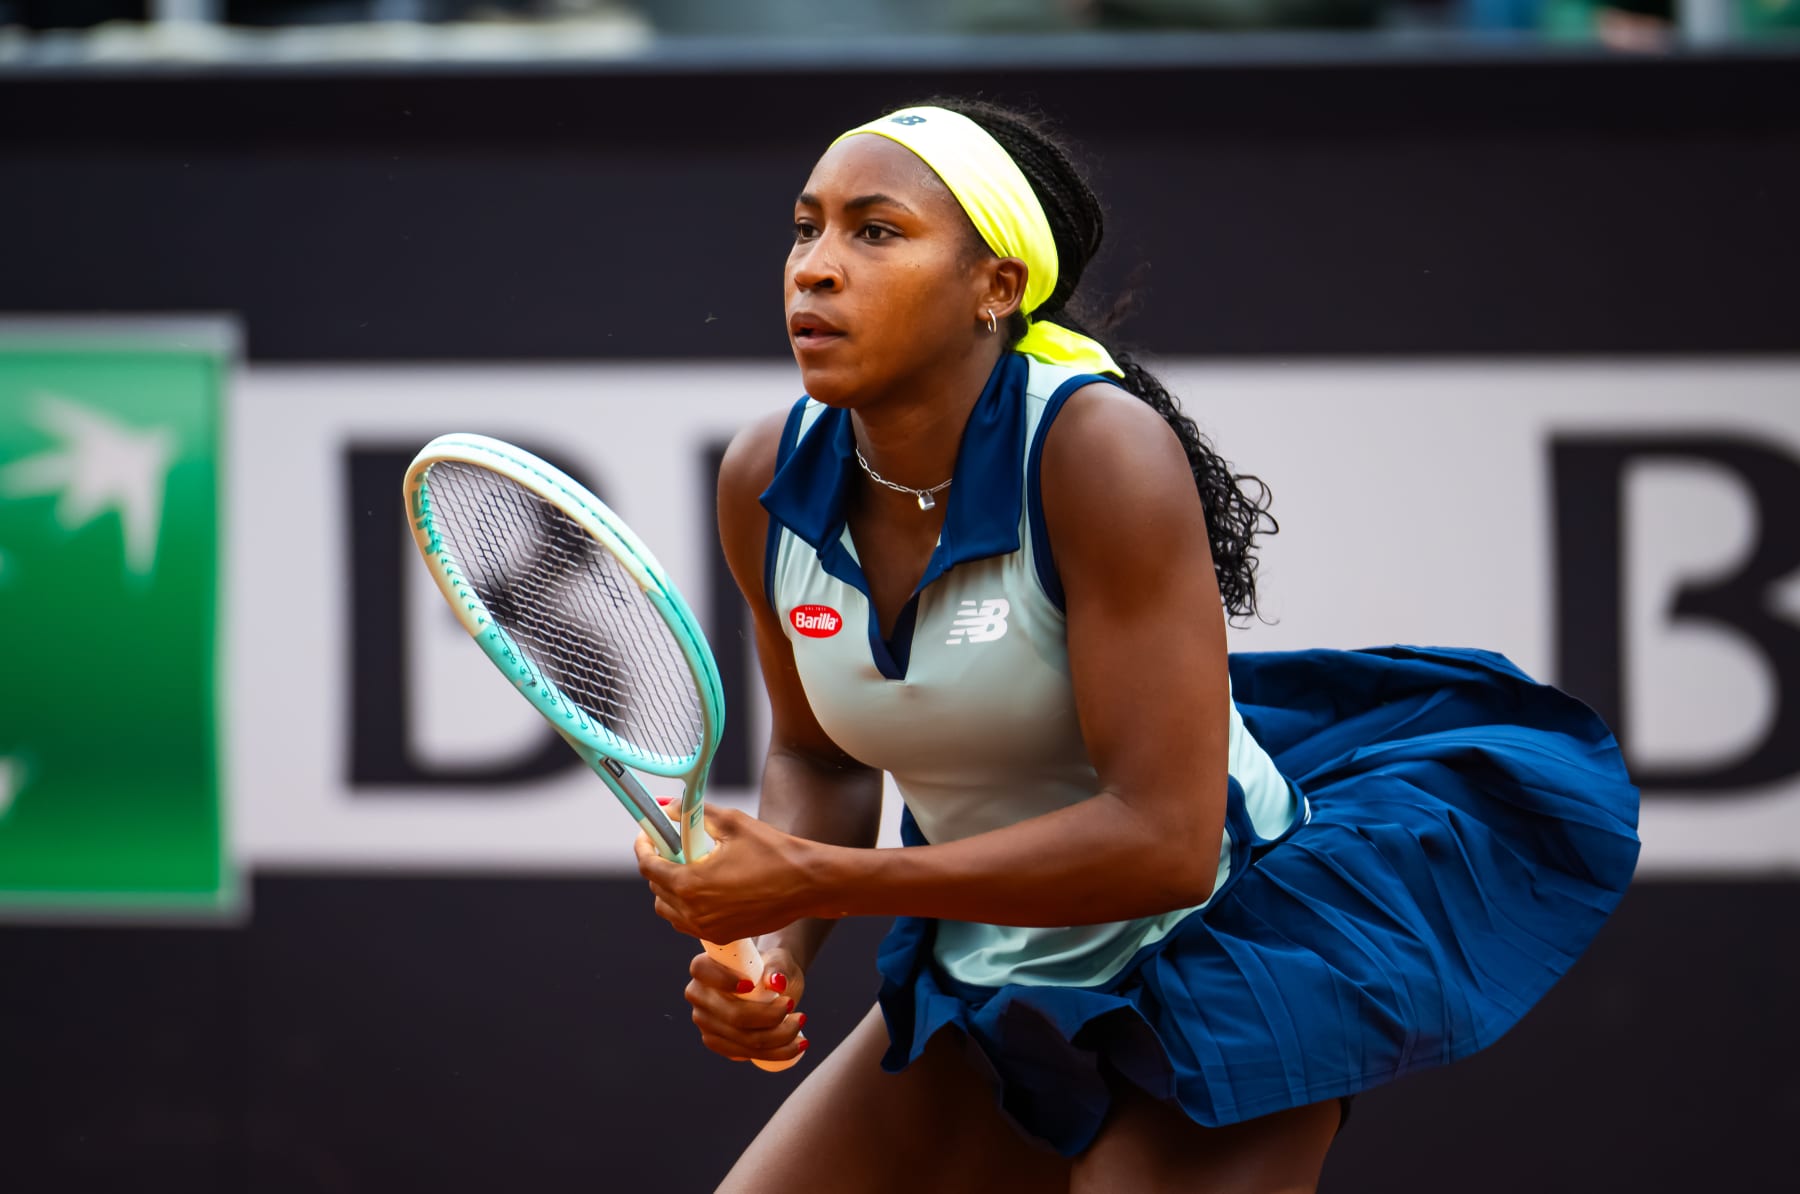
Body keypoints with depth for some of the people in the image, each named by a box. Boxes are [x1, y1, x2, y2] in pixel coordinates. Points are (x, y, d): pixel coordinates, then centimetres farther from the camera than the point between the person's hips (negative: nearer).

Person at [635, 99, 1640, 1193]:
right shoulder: (767, 483, -7)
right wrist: (776, 947, -10)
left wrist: (815, 882, -30)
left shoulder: (1100, 454, -26)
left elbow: (1162, 840, -30)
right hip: (985, 993, 7)